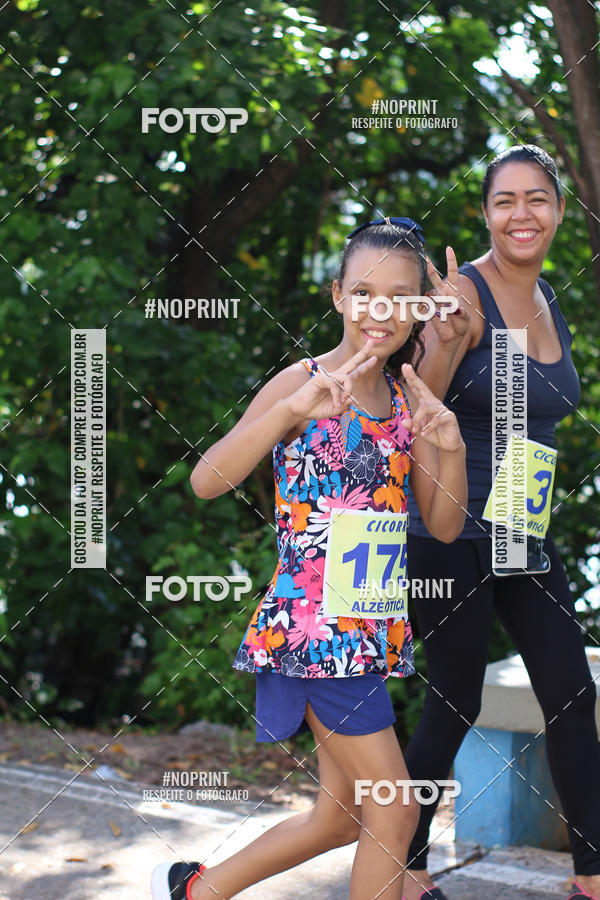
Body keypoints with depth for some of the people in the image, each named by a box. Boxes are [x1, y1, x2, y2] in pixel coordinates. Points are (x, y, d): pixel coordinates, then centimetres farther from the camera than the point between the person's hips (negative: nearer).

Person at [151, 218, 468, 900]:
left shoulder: (410, 401, 9)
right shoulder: (304, 382, -10)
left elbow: (444, 526, 8)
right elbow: (206, 481, -22)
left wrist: (452, 448, -10)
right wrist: (294, 408, -34)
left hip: (375, 631, 7)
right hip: (313, 621, -7)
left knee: (343, 816, 15)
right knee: (394, 813, -4)